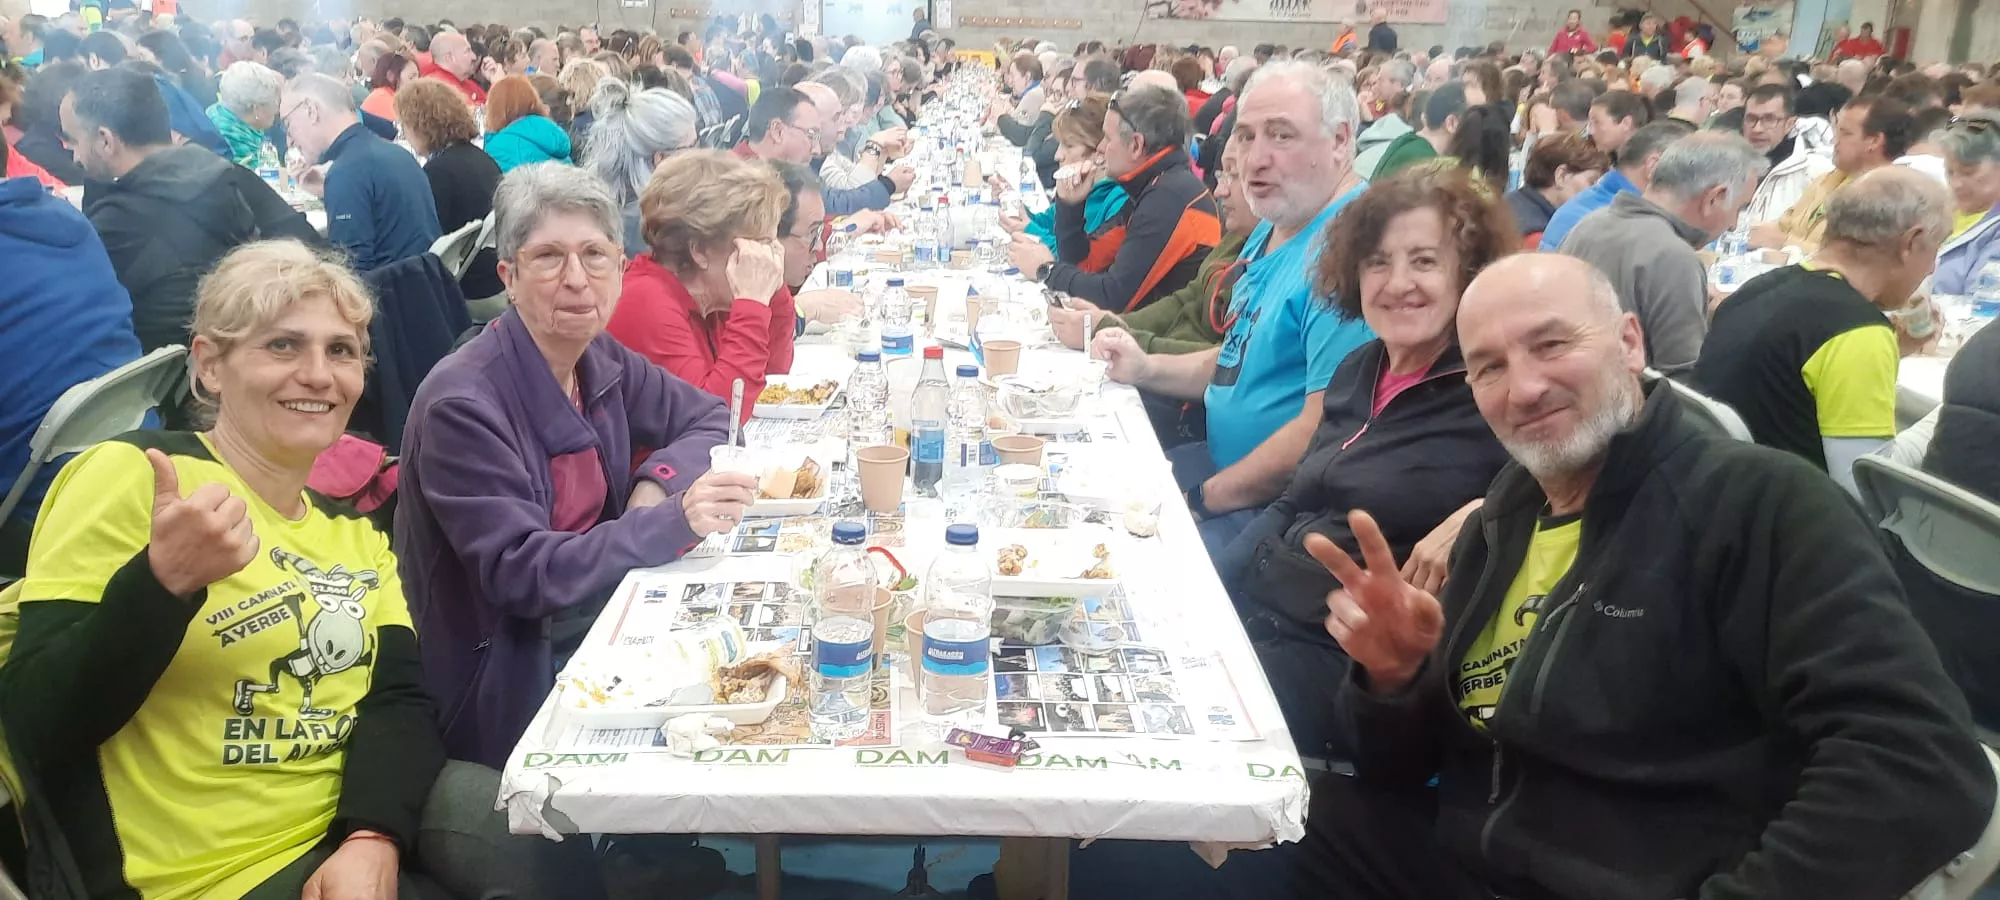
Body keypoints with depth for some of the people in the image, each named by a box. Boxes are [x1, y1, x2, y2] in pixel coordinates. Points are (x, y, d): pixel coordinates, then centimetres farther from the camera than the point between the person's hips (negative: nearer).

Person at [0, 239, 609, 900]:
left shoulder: (354, 522, 14)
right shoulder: (130, 474, -7)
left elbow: (399, 698, 1)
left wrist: (373, 838, -17)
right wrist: (165, 580, -29)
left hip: (367, 814, 6)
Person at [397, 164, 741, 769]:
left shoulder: (601, 361, 0)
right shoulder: (463, 404, -20)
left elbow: (710, 419, 12)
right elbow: (518, 575, -23)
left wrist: (658, 479, -10)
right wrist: (672, 523, -32)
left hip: (592, 618, 7)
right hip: (503, 685, -7)